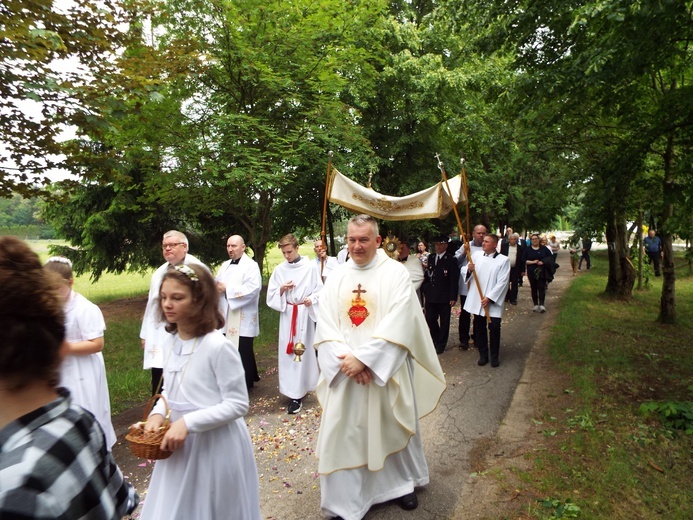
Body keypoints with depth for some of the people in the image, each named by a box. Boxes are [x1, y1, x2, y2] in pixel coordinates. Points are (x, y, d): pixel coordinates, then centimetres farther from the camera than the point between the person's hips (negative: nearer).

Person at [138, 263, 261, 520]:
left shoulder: (218, 346, -24)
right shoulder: (170, 341, -1)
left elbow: (237, 404, -20)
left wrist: (188, 422, -26)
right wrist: (158, 413, -6)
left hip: (216, 444, -6)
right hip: (180, 443, 7)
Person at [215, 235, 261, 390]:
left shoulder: (251, 265, -8)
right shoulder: (225, 265, 15)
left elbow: (253, 288, -21)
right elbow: (217, 284, 12)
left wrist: (227, 289, -18)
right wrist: (217, 287, -13)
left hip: (243, 319, -7)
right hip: (226, 317, 7)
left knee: (242, 352, 0)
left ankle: (244, 383, 14)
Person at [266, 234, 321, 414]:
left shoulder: (309, 268, -5)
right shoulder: (279, 270, 5)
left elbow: (320, 290, -1)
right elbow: (271, 295, 7)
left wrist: (311, 299, -20)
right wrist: (281, 289, -11)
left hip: (305, 314, -3)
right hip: (287, 314, 3)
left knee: (303, 350, 0)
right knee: (287, 351, 4)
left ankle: (297, 393, 9)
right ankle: (294, 392, 17)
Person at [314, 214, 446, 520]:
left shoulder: (396, 273, -7)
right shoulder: (336, 279, 5)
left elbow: (398, 324, -16)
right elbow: (325, 327, -1)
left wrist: (364, 358, -21)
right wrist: (346, 358, -16)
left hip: (384, 371, -2)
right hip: (345, 372, 3)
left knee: (391, 429, 15)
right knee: (344, 433, 8)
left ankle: (402, 482, 41)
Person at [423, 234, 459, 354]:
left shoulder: (451, 260, -7)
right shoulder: (430, 257, 8)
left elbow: (454, 280, -10)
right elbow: (427, 275, 10)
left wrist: (453, 297, -13)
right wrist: (425, 290, 4)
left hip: (444, 297, -4)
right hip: (430, 295, 4)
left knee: (444, 321, 8)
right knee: (430, 319, 9)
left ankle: (441, 344, 22)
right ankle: (435, 339, 31)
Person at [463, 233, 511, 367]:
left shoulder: (503, 260, -5)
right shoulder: (476, 255, 5)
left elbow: (502, 282, -10)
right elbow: (465, 272, 8)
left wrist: (489, 298, -16)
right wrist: (469, 270, -16)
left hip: (493, 301, -3)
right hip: (477, 299, 3)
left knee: (494, 328, 0)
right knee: (479, 327, 11)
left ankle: (495, 356, 17)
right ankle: (483, 355, 25)